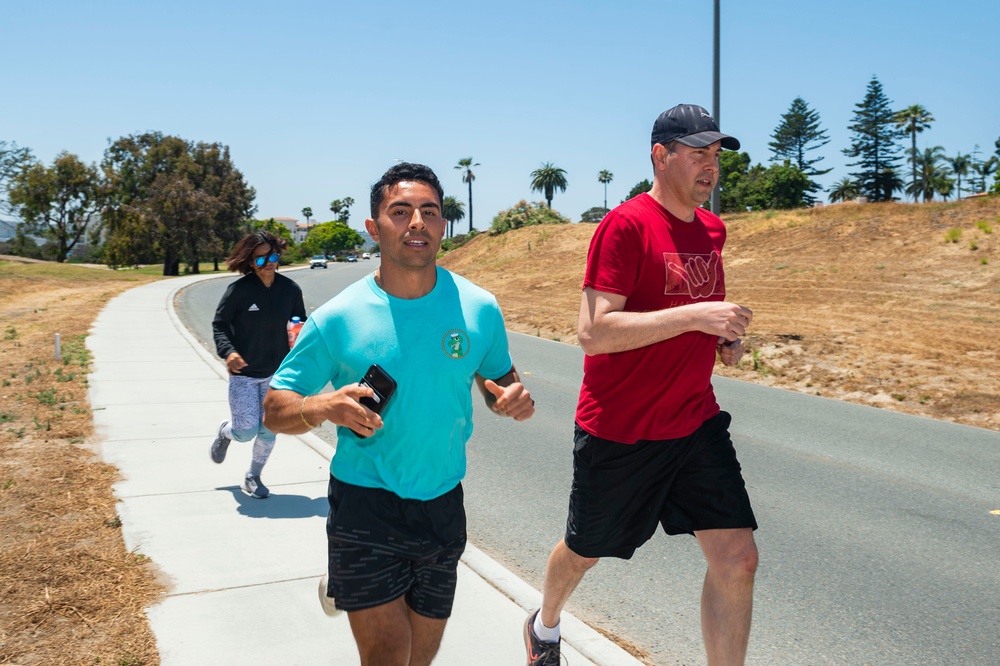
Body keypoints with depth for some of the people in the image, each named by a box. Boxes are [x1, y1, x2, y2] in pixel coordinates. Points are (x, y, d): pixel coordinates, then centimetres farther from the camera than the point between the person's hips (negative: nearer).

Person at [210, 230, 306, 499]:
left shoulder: (290, 290, -4)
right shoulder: (239, 290, -14)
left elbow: (300, 324, 10)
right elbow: (219, 324, -6)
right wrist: (228, 351, -22)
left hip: (277, 373, 3)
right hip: (244, 373, -3)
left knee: (268, 431, 8)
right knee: (246, 431, -5)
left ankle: (252, 477, 30)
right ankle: (226, 431, 33)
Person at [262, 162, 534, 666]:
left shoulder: (478, 308, -5)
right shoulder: (338, 318, -9)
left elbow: (500, 379, 10)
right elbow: (274, 409, -3)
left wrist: (514, 398, -13)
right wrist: (324, 408, -24)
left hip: (442, 505, 3)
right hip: (365, 506, -3)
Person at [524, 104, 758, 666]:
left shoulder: (712, 230, 8)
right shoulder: (626, 225, -17)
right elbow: (594, 332, -25)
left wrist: (725, 339, 6)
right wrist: (695, 315, -28)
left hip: (697, 424, 6)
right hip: (621, 431, -5)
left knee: (738, 559, -3)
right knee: (584, 552, 17)